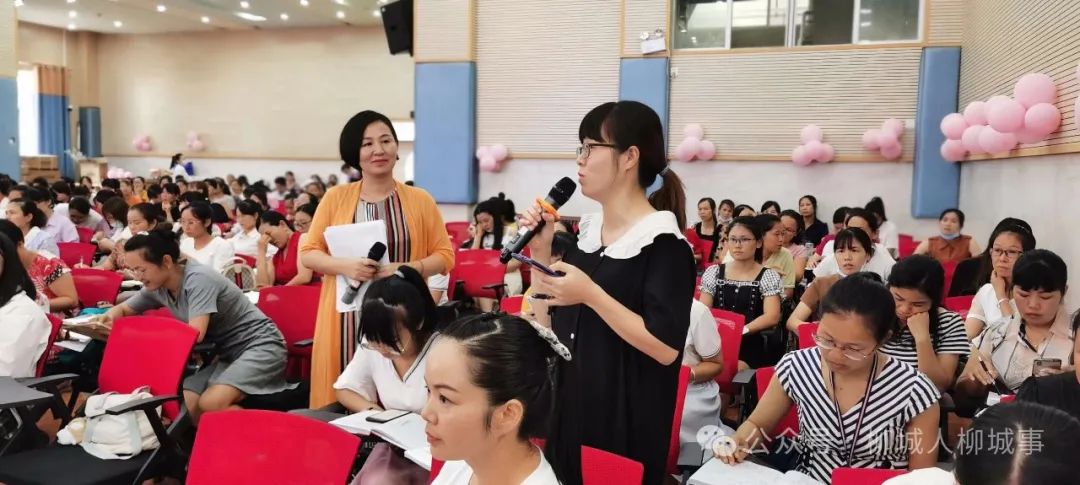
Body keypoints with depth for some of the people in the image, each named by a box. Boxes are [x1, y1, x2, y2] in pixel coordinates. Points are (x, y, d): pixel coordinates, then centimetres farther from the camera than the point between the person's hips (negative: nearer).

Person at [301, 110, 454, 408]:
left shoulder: (420, 200, 4)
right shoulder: (336, 197, 5)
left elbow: (445, 255, 5)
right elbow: (308, 253, 7)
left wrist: (408, 269, -14)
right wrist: (345, 266, -13)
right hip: (347, 316, 1)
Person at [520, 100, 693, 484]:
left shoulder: (663, 244, -15)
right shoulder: (585, 231, 7)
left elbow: (666, 348, -23)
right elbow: (550, 328, 7)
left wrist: (591, 294, -25)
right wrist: (540, 250, -2)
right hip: (567, 407, 7)